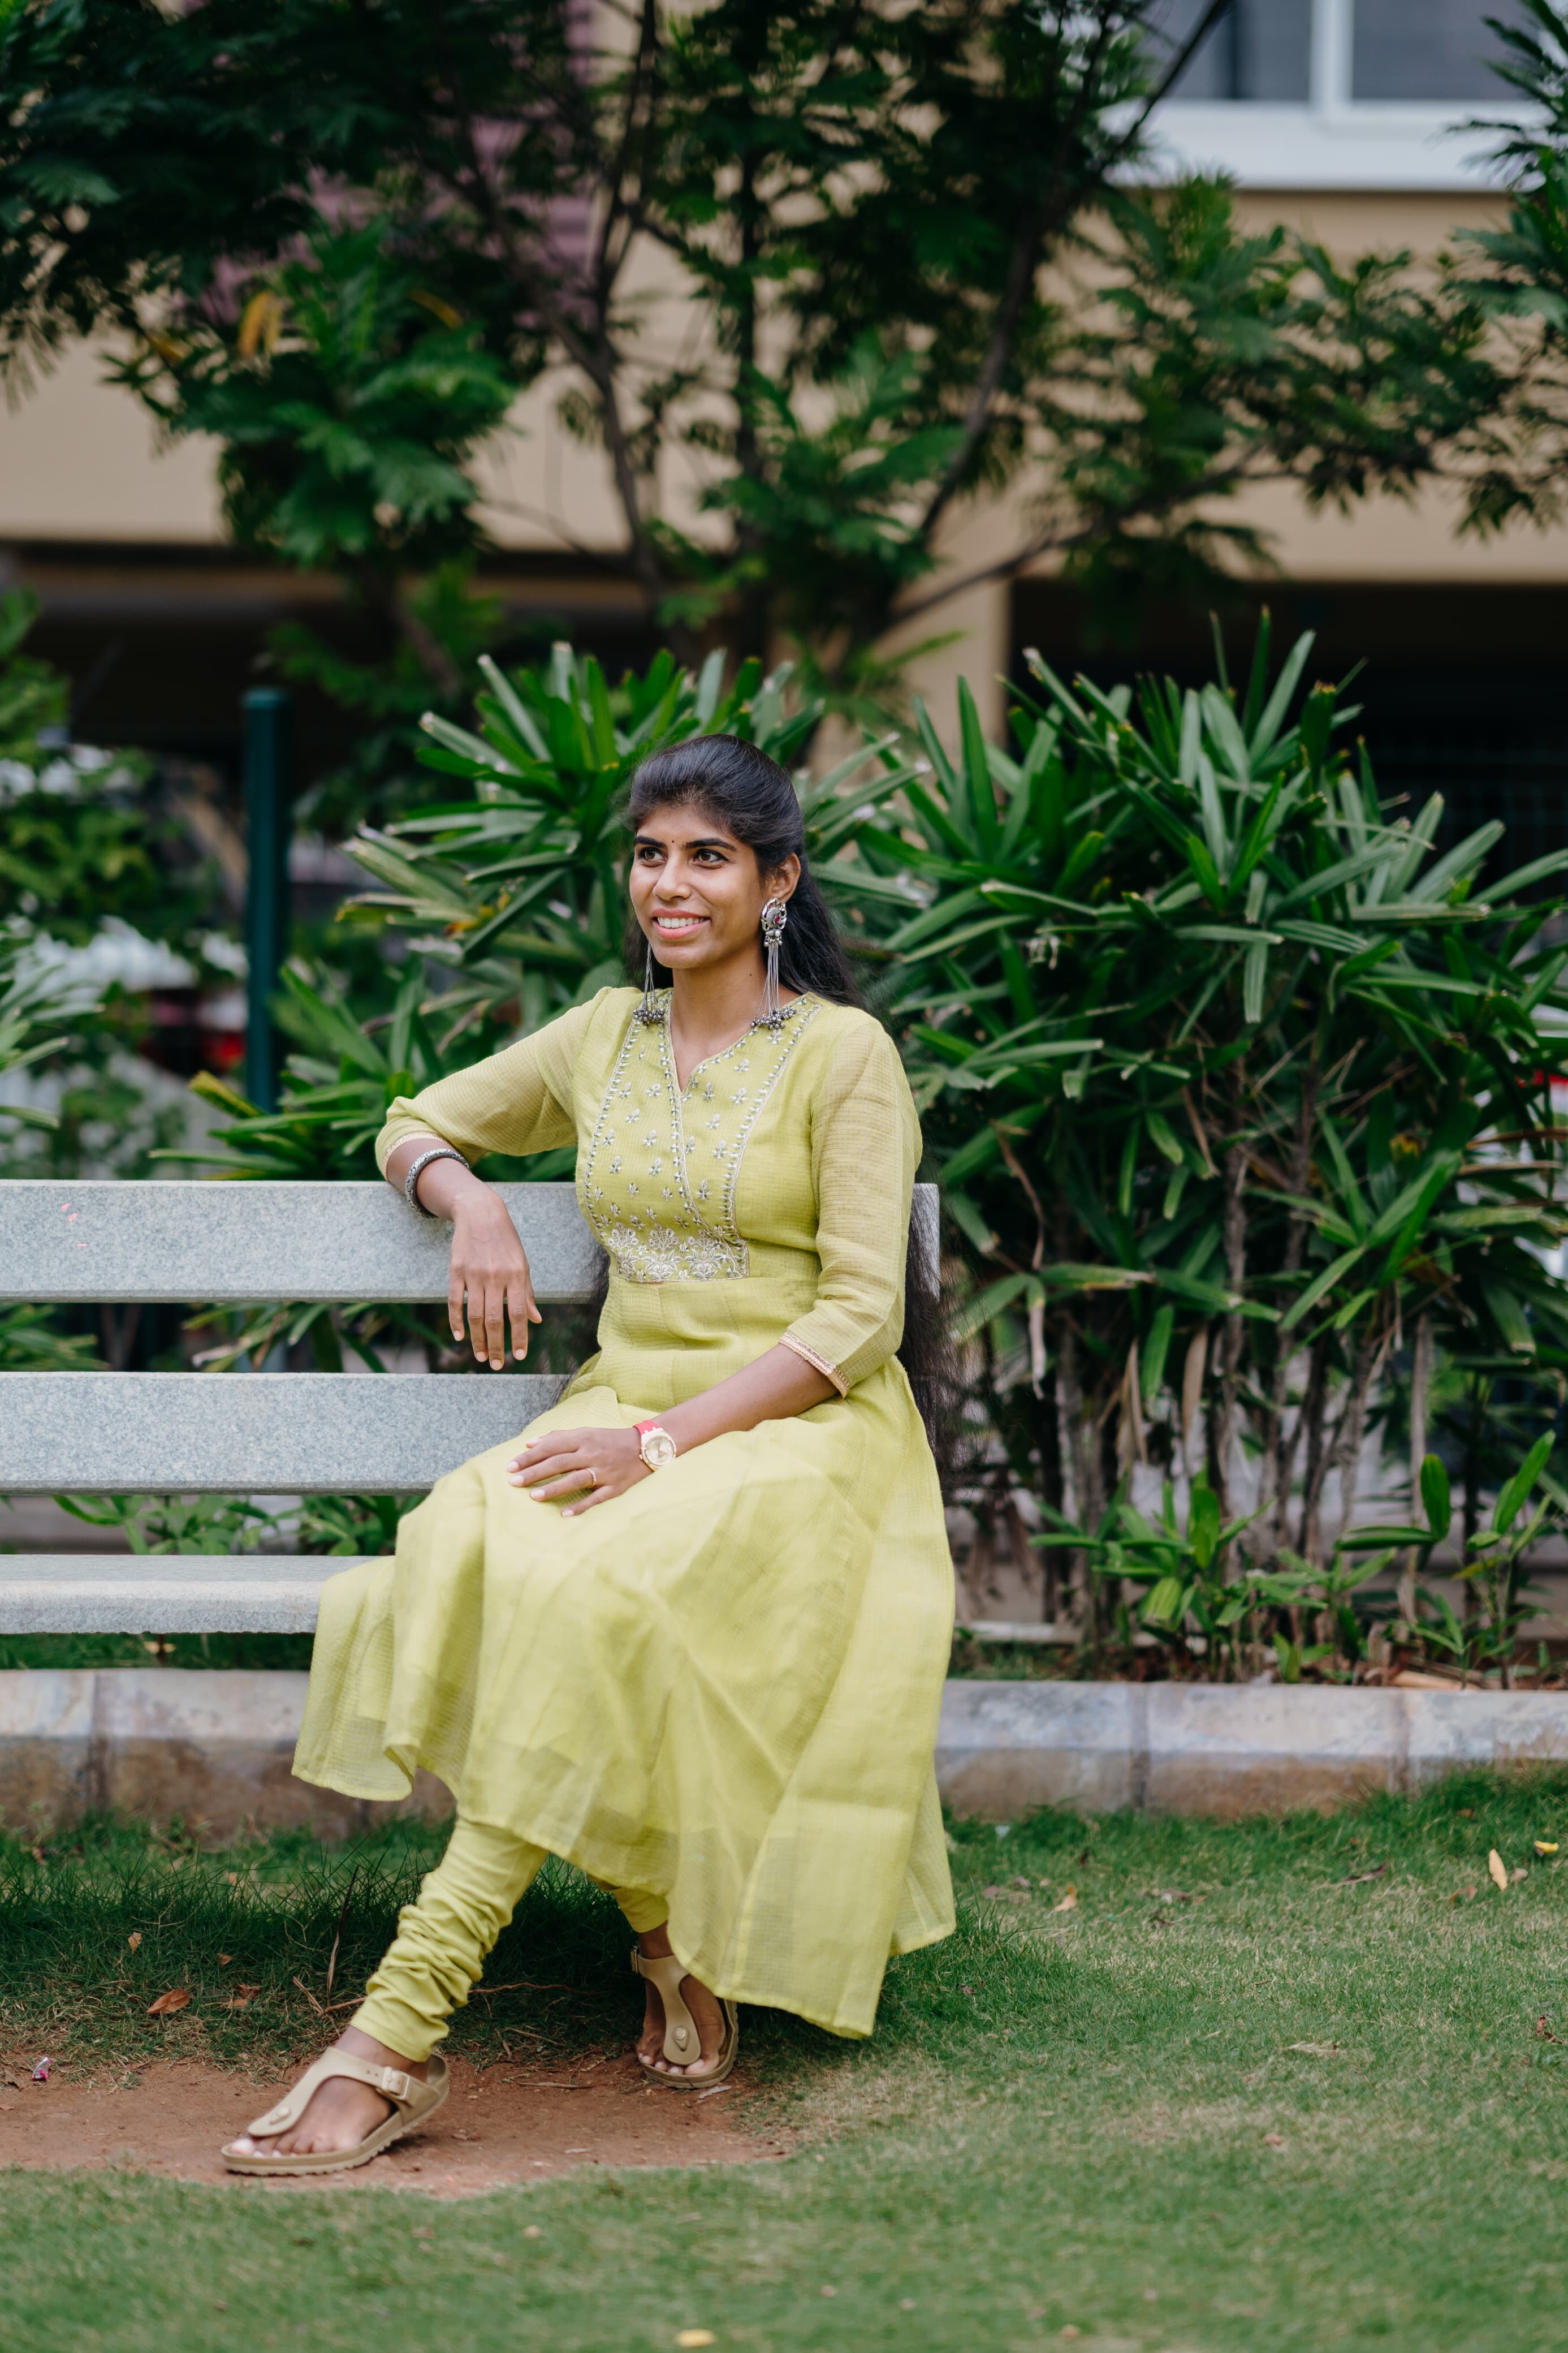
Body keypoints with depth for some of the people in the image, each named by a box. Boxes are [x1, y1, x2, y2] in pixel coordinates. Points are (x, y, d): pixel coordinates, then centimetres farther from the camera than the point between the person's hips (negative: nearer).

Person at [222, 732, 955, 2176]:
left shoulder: (843, 1054, -2)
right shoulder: (605, 1039, 14)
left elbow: (858, 1318, -9)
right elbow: (417, 1124, 28)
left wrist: (668, 1440, -19)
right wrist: (471, 1200, 3)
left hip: (802, 1427, -5)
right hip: (624, 1408, 5)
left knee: (601, 1590, -35)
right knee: (471, 1559, -31)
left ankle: (402, 2034, -37)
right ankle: (666, 1935, -15)